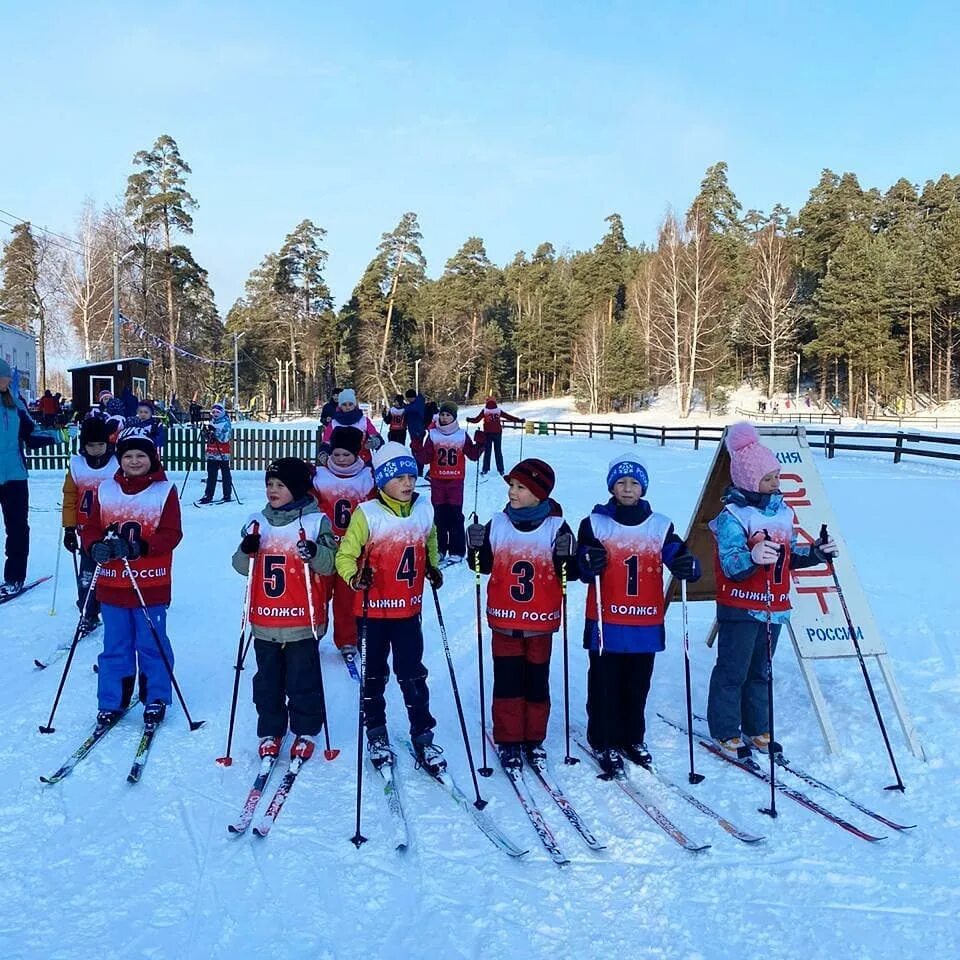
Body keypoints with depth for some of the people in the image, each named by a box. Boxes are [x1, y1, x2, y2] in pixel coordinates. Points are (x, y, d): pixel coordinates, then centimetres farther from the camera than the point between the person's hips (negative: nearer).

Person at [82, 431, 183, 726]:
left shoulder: (165, 490, -4)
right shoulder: (106, 490, 5)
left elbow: (171, 534, -9)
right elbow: (91, 528, 5)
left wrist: (141, 547, -24)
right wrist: (95, 547, -17)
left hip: (152, 585, -3)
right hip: (112, 585, 3)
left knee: (152, 644, 7)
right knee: (115, 646, 12)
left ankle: (155, 700, 22)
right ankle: (112, 702, 24)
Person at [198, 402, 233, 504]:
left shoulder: (226, 423, -7)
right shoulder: (212, 423, 14)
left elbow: (225, 438, -19)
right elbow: (208, 437, 20)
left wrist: (215, 431, -26)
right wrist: (206, 432, -1)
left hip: (223, 454, -6)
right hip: (212, 454, 6)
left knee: (225, 475, 0)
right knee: (211, 475, 7)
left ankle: (227, 495, 6)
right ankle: (208, 496, 8)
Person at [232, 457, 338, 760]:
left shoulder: (315, 521, -5)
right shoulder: (257, 522, 7)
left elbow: (329, 565, -7)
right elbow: (243, 567, 10)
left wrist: (313, 552, -26)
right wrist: (247, 551, -11)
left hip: (303, 621, -4)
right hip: (265, 621, 4)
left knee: (303, 679, 5)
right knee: (268, 679, 13)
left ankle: (306, 731, 21)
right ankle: (270, 731, 28)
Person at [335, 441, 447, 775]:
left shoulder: (424, 510, 0)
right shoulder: (367, 514, -13)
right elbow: (345, 555, -9)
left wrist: (433, 568, 6)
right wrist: (355, 578, -27)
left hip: (408, 609, 3)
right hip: (373, 609, -2)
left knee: (413, 673, 6)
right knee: (374, 673, 12)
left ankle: (422, 736, 17)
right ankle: (376, 734, 28)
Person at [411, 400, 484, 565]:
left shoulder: (462, 435, 0)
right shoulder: (433, 434, 1)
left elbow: (473, 455, 5)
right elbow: (425, 459, 0)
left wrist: (479, 444, -11)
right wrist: (417, 449, -17)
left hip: (456, 481, -1)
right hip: (437, 481, 1)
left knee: (455, 516, -1)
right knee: (439, 516, 7)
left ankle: (457, 551, 4)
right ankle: (439, 549, 15)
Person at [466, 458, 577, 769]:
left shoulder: (556, 527, -6)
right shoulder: (497, 525, -1)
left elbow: (569, 572, -4)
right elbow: (485, 565, 8)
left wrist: (565, 556, -24)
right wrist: (477, 548, -11)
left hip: (541, 622, -1)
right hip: (504, 621, 1)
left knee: (537, 683, 10)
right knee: (507, 682, 5)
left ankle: (534, 739, 25)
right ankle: (508, 741, 17)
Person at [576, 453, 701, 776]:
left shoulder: (660, 526, 6)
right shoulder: (594, 524, 1)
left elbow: (678, 557, 1)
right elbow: (582, 570, -2)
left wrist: (687, 565, -22)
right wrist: (590, 563, -24)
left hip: (646, 624, 2)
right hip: (605, 624, -2)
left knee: (638, 685, 11)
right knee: (605, 685, 2)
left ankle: (633, 739, 27)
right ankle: (605, 743, 14)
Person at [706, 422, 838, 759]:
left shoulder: (782, 510, 9)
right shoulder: (732, 516, -14)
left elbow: (790, 556, 19)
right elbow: (731, 566, -23)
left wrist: (815, 553, 3)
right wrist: (752, 558, -43)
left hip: (775, 607, 7)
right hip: (740, 607, -7)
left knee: (760, 671, 17)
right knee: (733, 671, 0)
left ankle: (757, 730, 28)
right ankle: (726, 734, 13)